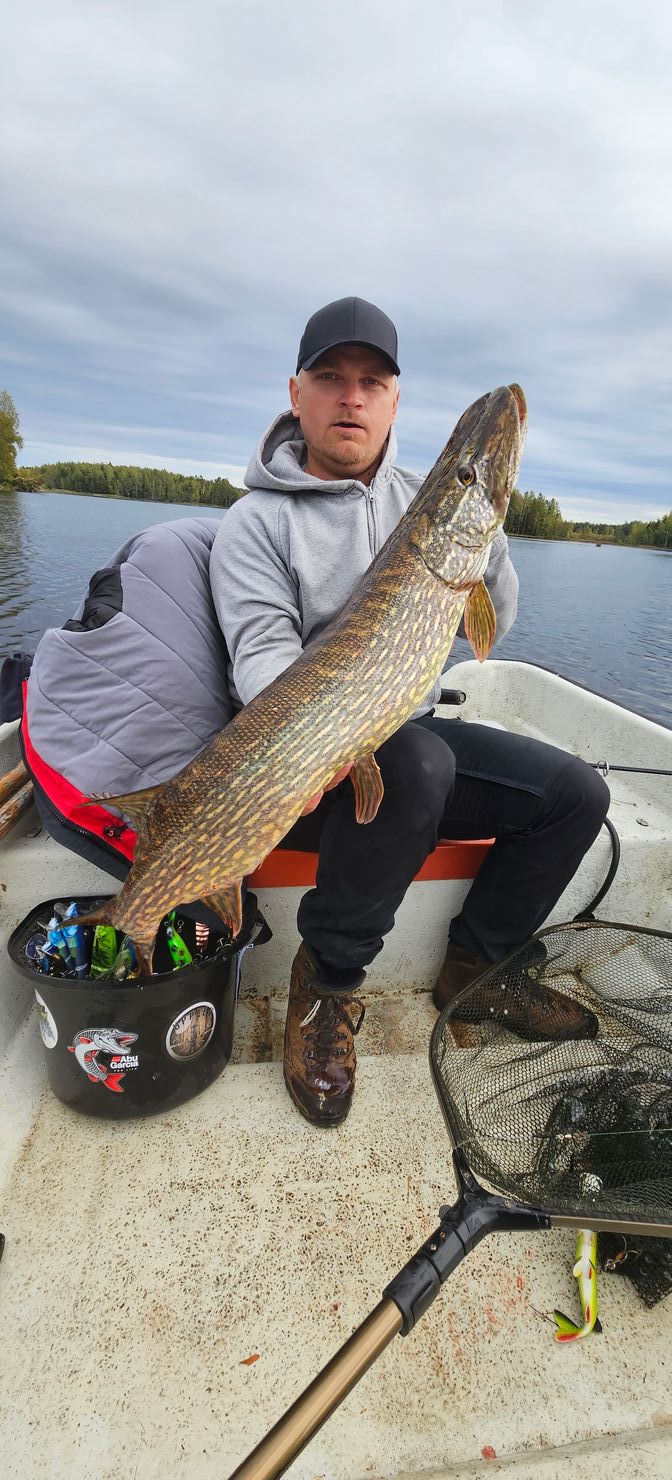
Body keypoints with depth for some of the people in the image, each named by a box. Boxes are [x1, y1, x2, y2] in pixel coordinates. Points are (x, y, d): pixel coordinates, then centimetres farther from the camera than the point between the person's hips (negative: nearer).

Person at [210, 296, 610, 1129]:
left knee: (576, 793, -6)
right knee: (418, 761, -37)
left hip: (414, 734, 6)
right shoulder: (257, 521, -4)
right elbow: (262, 653, -18)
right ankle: (328, 980, -12)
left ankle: (473, 966, 11)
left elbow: (491, 626, 4)